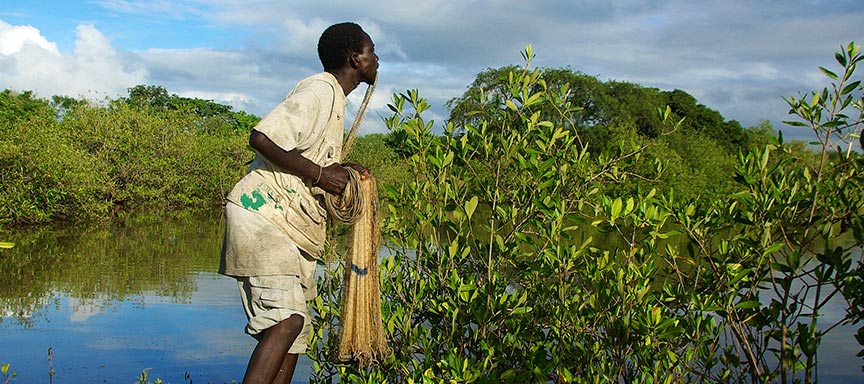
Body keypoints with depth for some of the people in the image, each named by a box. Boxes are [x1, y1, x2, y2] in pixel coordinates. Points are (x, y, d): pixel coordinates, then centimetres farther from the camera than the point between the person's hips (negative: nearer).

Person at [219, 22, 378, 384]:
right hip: (261, 213, -10)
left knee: (295, 324, 7)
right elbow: (261, 137, -23)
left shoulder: (334, 96, 21)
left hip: (291, 225, 10)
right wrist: (319, 173, -16)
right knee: (286, 319, -22)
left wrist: (340, 170, 9)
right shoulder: (319, 90, -11)